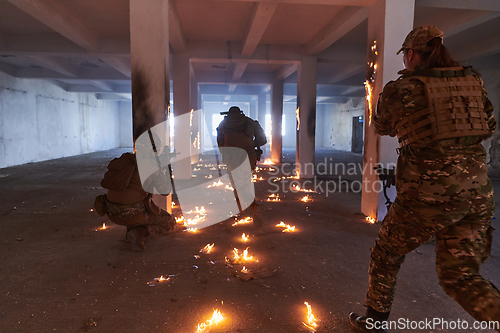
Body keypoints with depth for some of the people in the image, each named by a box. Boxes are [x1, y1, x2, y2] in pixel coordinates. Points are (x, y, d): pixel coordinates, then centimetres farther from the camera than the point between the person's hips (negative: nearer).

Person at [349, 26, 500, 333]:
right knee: (460, 276, 17)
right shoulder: (472, 80, 10)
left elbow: (382, 127, 14)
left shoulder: (399, 89, -5)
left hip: (428, 195, -5)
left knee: (386, 256, 19)